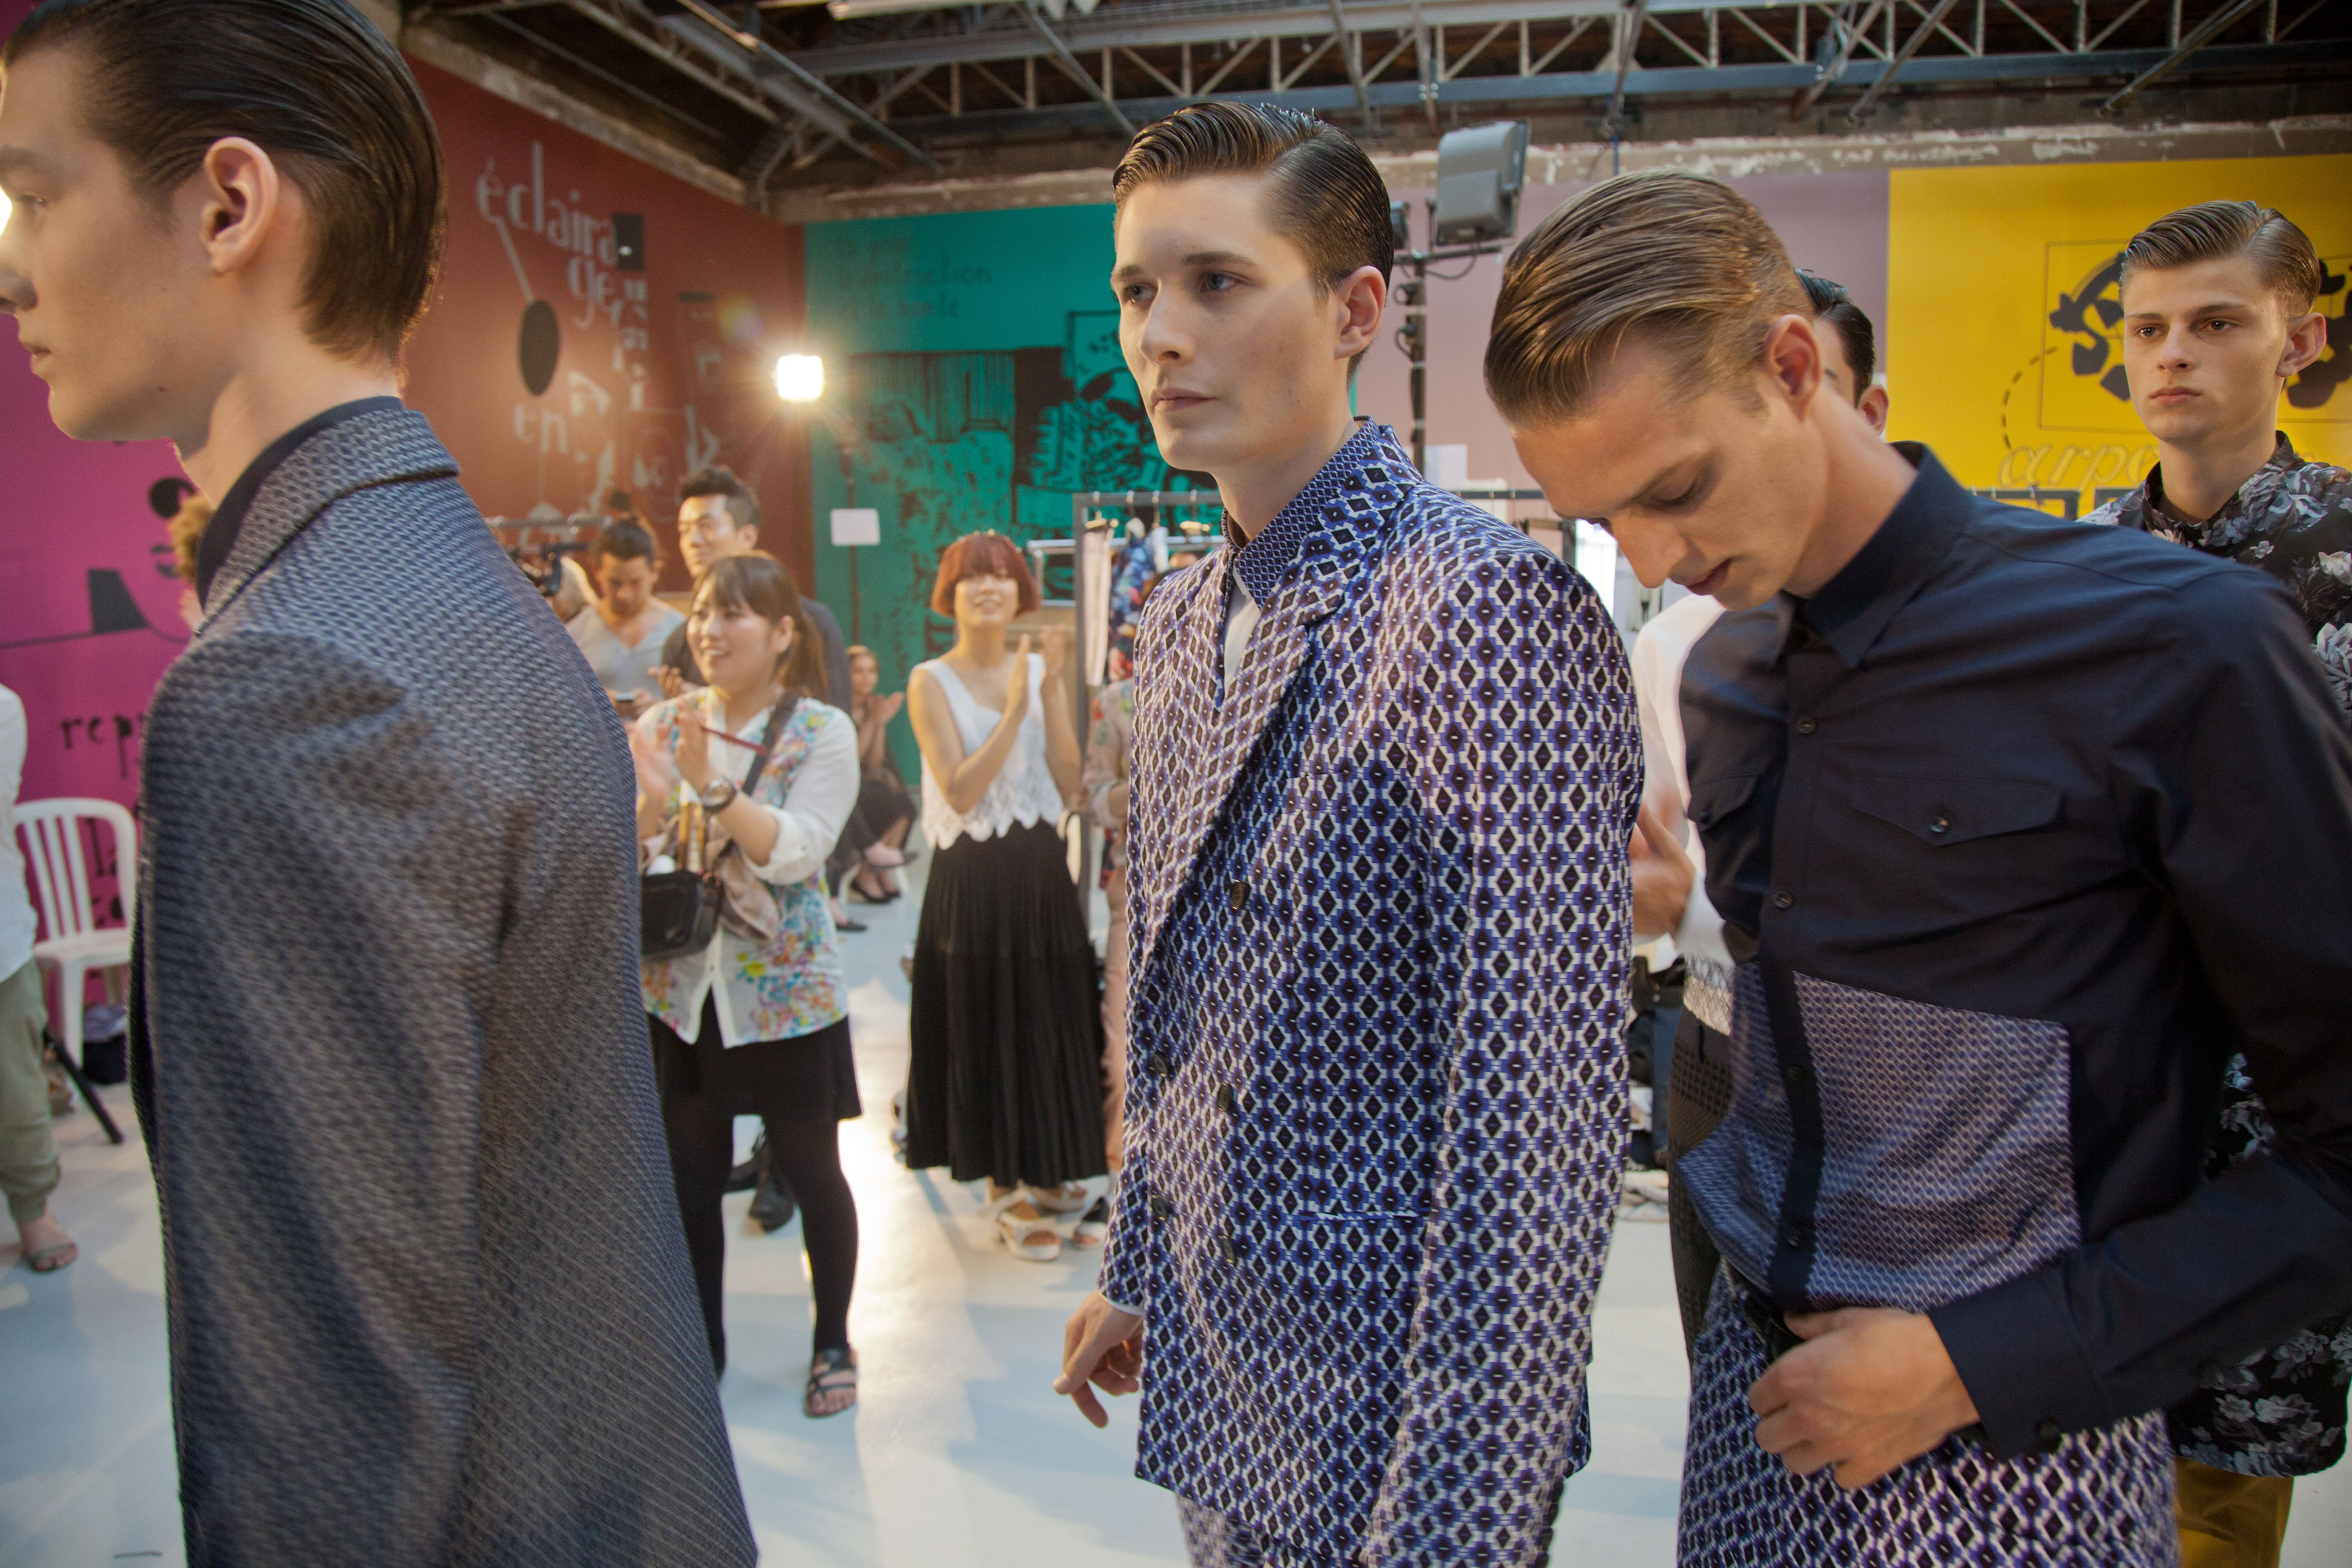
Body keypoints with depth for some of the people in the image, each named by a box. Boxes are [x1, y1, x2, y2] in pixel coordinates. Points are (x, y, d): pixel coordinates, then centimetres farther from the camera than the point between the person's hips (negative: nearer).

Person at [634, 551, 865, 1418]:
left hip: (784, 986, -3)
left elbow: (796, 853, -18)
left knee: (810, 1169, 8)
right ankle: (703, 1340, 31)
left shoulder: (822, 731, -7)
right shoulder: (663, 722, 2)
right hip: (679, 982, 3)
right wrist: (652, 801, -21)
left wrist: (713, 789, -29)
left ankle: (833, 1342, 27)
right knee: (691, 1171, 12)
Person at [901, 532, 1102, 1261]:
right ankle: (1007, 1189, 19)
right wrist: (1014, 708, -20)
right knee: (987, 1025, 4)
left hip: (1040, 870, 4)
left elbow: (1070, 784, -4)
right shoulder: (931, 681, -5)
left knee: (1052, 1018, 11)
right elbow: (959, 791, -16)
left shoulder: (1041, 668, 6)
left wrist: (1052, 692, -13)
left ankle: (1047, 1171, 30)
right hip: (972, 878, -4)